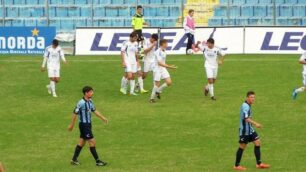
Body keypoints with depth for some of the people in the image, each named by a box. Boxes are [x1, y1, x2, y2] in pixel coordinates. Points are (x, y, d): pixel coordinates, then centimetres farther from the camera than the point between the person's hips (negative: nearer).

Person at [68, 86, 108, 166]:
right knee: (92, 142, -5)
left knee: (82, 142, 15)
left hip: (88, 124, 9)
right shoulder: (81, 103, -21)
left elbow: (94, 110, 17)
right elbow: (75, 113, -15)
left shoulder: (90, 102, 5)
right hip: (83, 124, -9)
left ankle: (74, 159, 23)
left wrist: (103, 118, 12)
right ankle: (97, 161, 1)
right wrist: (71, 125, -9)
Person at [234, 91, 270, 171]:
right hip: (244, 130, -9)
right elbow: (246, 118, -32)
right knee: (242, 147, 0)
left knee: (257, 142, 5)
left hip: (250, 130, 9)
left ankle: (259, 163, 9)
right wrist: (255, 124, -40)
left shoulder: (248, 106, 10)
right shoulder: (245, 106, -21)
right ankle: (236, 165, 12)